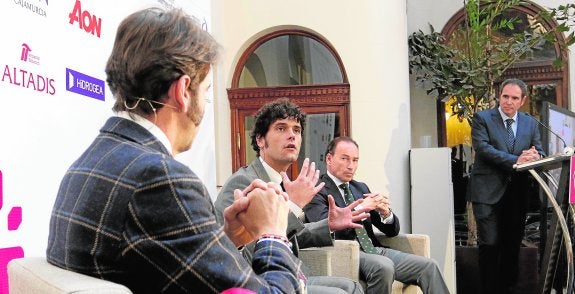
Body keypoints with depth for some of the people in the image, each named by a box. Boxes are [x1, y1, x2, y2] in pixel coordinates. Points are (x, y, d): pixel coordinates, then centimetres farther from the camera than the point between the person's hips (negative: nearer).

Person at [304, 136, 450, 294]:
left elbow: (392, 231, 18)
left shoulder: (361, 188, 20)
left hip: (372, 249, 7)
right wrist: (361, 207, -18)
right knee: (383, 266, -34)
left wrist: (386, 213, -4)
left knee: (428, 266, -11)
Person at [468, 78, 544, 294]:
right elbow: (482, 147, -14)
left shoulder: (531, 124, 13)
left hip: (517, 193, 5)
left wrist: (534, 155, -15)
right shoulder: (482, 118, -1)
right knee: (490, 245, -6)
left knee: (513, 244, 11)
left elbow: (539, 153, 10)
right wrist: (515, 160, -22)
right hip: (488, 191, -4)